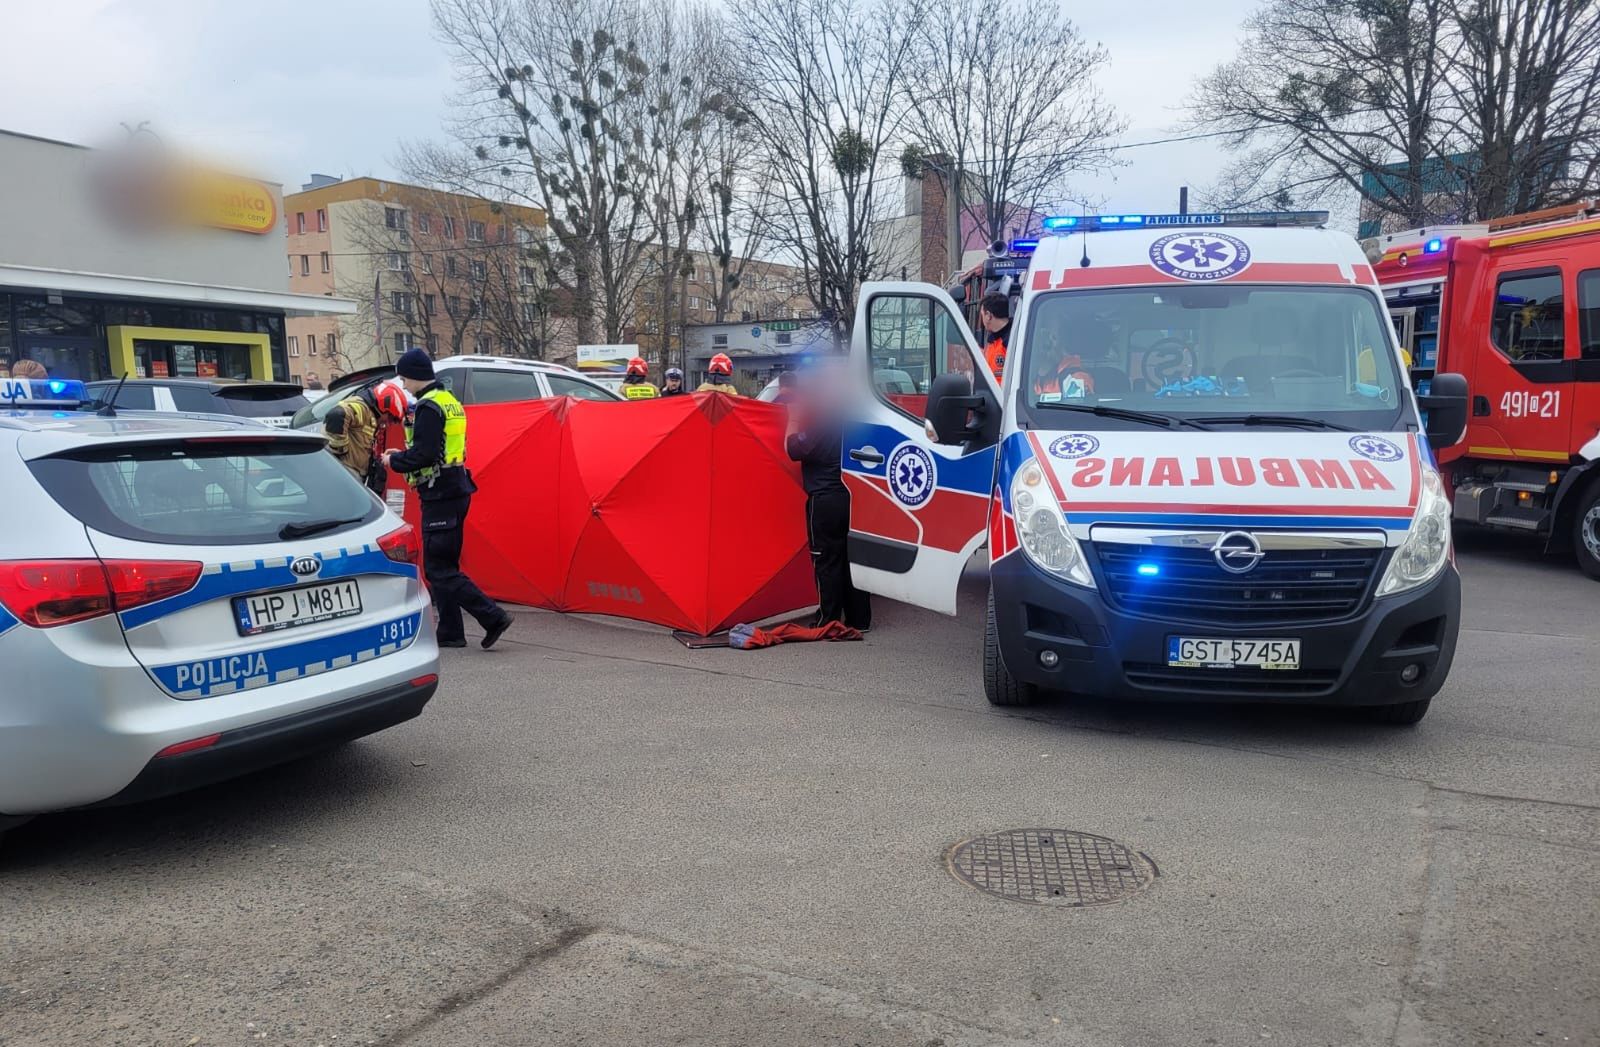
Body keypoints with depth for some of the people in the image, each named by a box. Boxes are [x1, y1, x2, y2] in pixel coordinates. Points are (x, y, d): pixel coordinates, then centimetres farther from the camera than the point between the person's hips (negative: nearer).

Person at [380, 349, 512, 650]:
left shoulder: (429, 407, -15)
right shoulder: (450, 402, 16)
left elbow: (424, 454, -23)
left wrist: (394, 461, -6)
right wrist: (402, 456, 15)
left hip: (440, 495, -10)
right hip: (456, 490, 10)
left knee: (438, 568, -7)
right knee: (443, 565, 14)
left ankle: (493, 617, -11)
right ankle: (450, 632, 18)